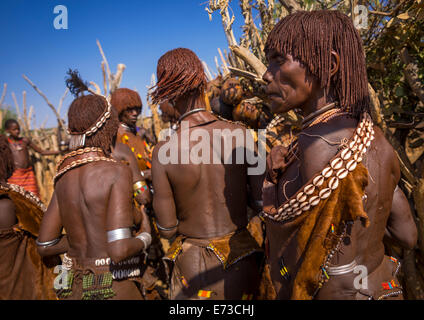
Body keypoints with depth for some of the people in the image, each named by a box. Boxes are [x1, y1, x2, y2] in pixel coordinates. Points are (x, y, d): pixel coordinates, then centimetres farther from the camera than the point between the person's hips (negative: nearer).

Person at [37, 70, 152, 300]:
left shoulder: (63, 176, 0)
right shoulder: (117, 172, -19)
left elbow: (45, 246, 6)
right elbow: (119, 250, -25)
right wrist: (144, 237, -7)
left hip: (74, 289, 6)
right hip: (114, 289, -6)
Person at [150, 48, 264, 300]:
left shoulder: (162, 152, -18)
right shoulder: (241, 135, -14)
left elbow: (167, 229, -10)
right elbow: (262, 200, -6)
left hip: (193, 263, -2)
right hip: (241, 258, 2)